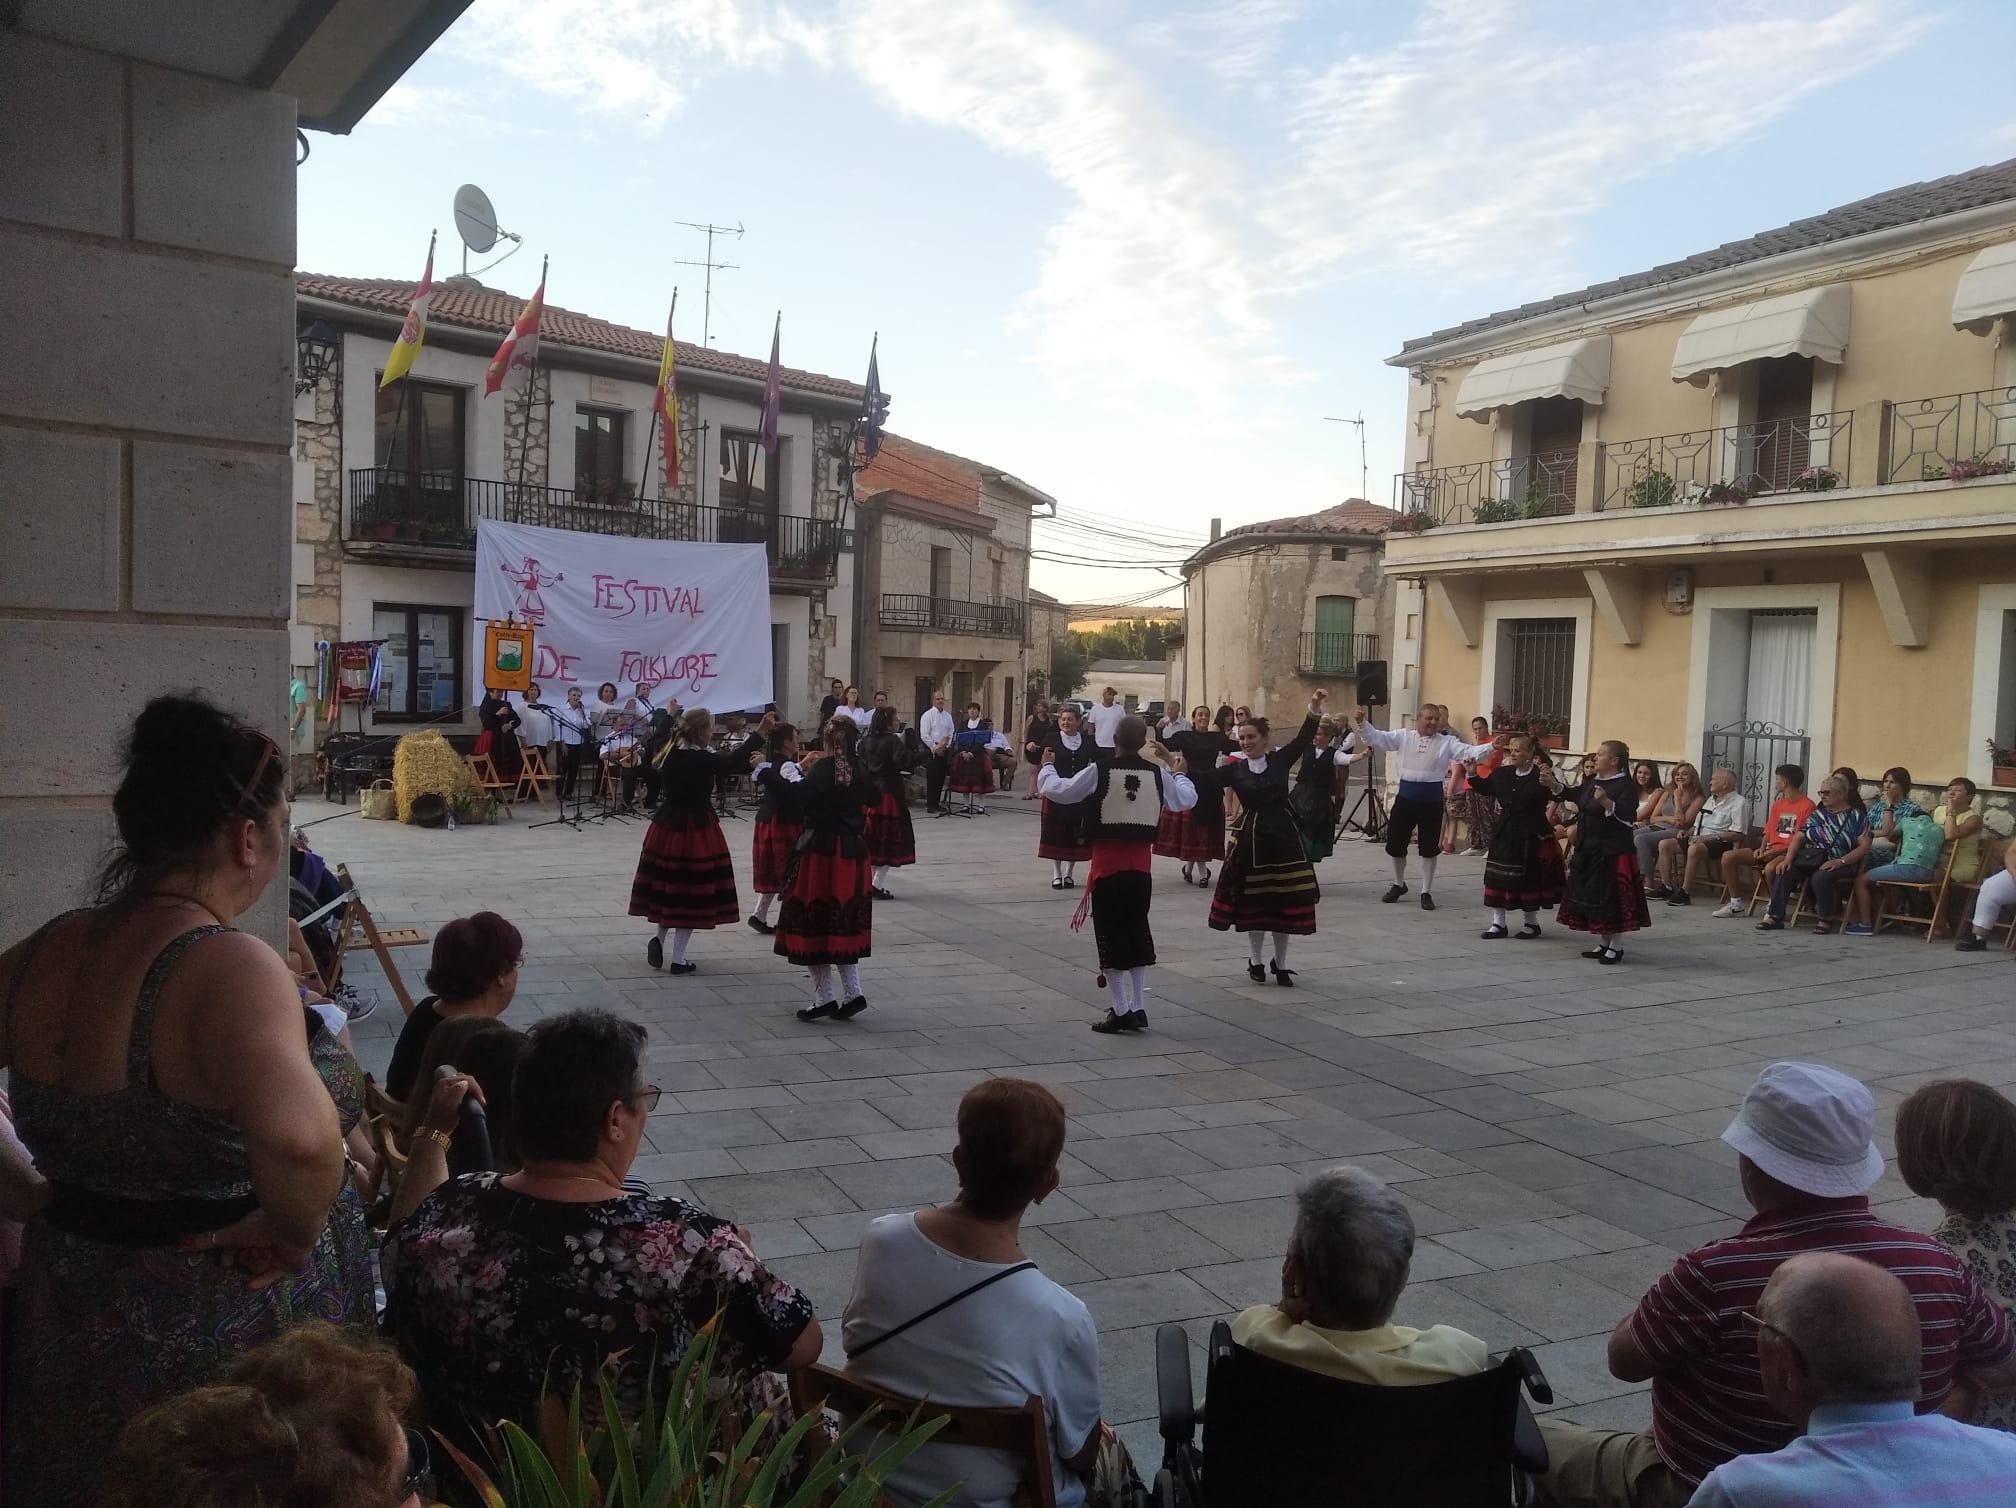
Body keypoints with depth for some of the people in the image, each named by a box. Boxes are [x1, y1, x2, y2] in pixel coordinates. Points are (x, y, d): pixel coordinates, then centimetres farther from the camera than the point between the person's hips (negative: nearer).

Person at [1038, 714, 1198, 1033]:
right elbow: (1187, 799, 13)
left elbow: (1057, 791, -7)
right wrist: (1177, 772, 30)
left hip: (1107, 862, -4)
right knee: (1137, 931, 16)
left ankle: (1122, 1010, 2)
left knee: (1111, 935, 3)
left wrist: (1048, 767, 13)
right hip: (1141, 863, 4)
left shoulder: (1099, 771, -11)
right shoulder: (1158, 773, -1)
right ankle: (1138, 1008, 17)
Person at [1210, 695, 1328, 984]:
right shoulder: (1235, 769, -1)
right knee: (1252, 902, 7)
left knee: (1284, 901, 6)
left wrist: (1314, 710, -23)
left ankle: (1281, 964, 21)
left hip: (1283, 836, 1)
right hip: (1251, 838, 0)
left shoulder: (1280, 760, 1)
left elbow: (1303, 739, -10)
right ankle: (1254, 961, 25)